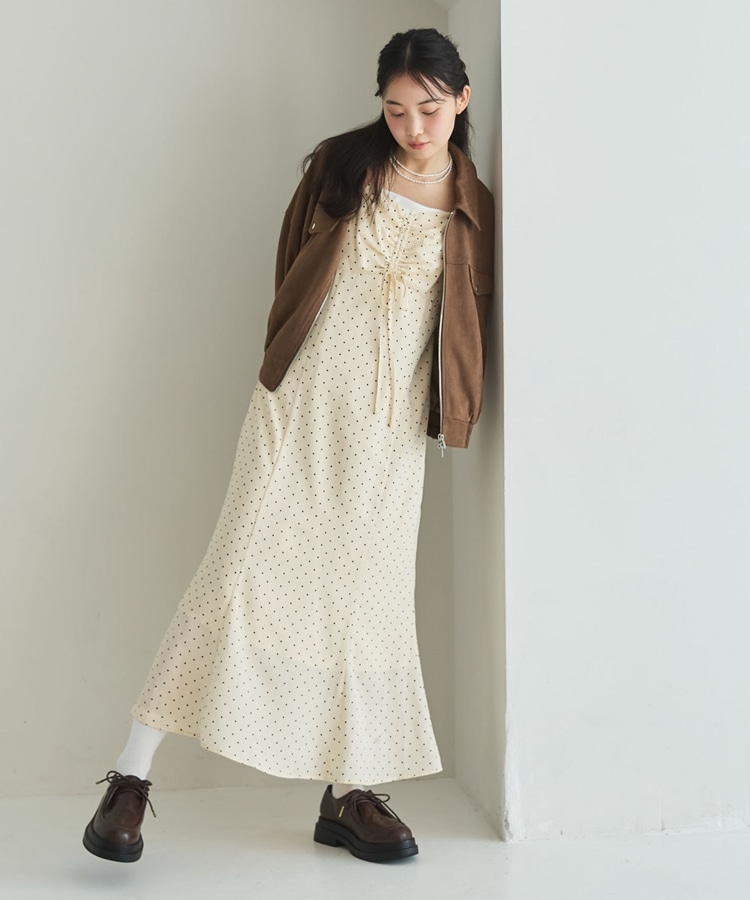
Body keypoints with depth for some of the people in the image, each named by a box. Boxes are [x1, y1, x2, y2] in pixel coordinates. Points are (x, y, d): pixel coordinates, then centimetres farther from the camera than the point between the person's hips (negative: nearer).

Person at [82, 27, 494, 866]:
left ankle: (349, 794, 17)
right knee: (243, 572, -8)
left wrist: (448, 408, 6)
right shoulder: (339, 166, 3)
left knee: (369, 595, 4)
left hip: (390, 428, 2)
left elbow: (469, 323, 12)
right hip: (301, 405, -2)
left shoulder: (474, 210, 7)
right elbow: (292, 270, 11)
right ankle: (132, 776, 0)